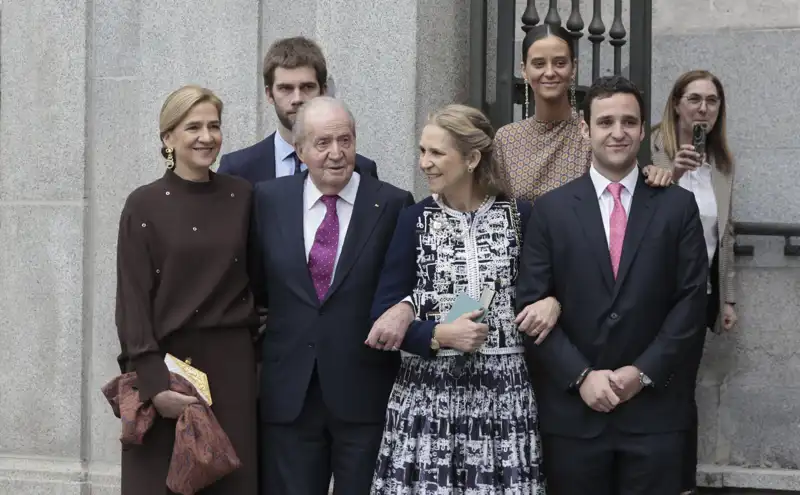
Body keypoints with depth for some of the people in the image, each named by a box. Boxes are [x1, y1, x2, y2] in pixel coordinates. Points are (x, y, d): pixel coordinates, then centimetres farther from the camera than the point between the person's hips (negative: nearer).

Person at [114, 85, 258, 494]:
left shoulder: (242, 197, 5)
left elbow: (257, 278, 12)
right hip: (166, 362, -2)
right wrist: (154, 381, -14)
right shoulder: (143, 206, -3)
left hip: (232, 364, 2)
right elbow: (132, 300, -6)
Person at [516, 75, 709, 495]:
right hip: (572, 409, 0)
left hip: (653, 408, 0)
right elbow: (531, 304, -1)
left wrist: (644, 372, -9)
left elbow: (691, 299, 1)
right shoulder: (550, 209, 4)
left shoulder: (677, 206, 5)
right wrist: (581, 376, -10)